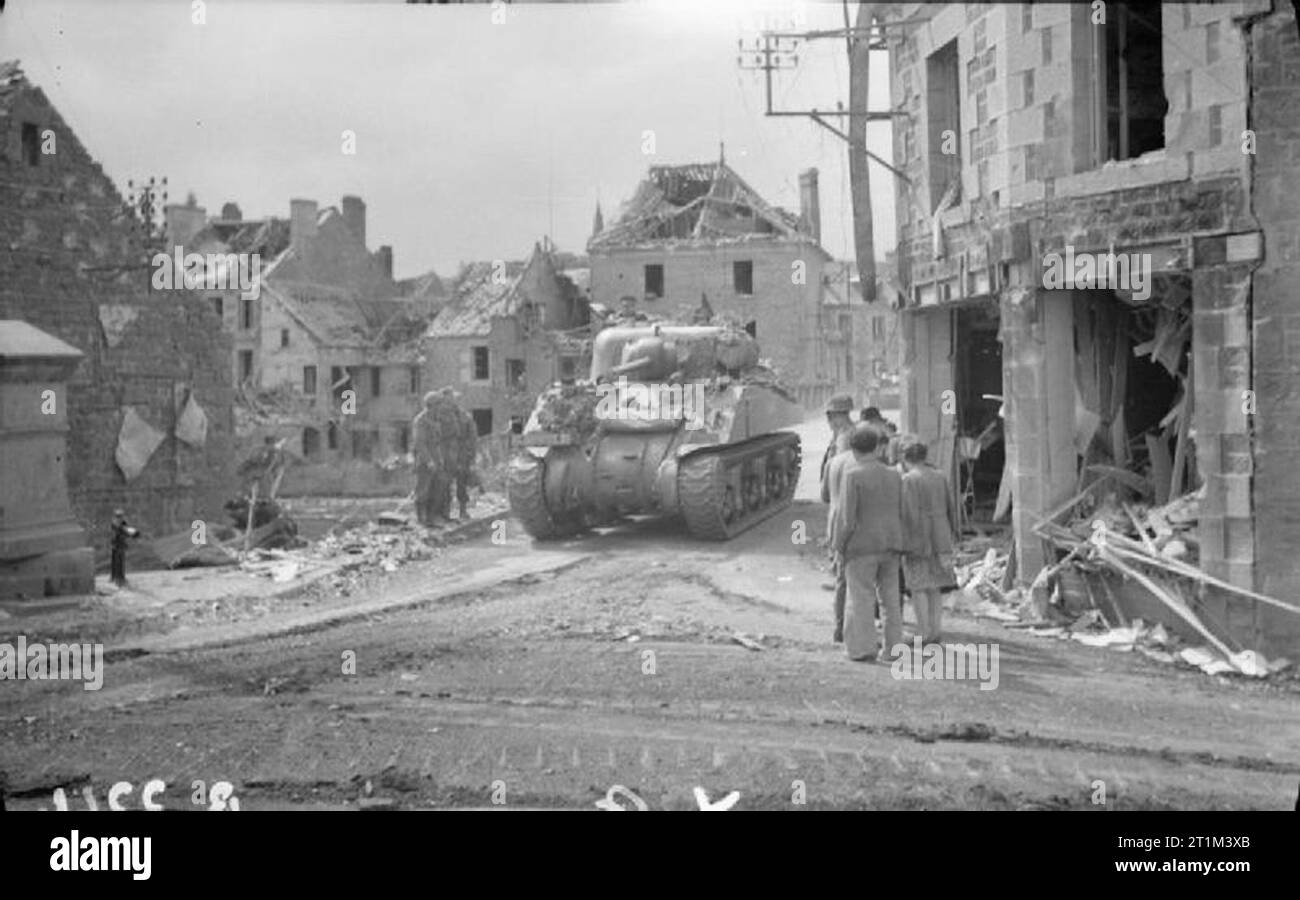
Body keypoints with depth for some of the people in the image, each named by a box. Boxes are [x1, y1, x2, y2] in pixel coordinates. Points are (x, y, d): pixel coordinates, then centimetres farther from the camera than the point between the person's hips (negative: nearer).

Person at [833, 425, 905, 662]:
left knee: (861, 600, 1)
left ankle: (863, 649, 0)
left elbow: (846, 518, -16)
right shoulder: (894, 476, 5)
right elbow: (901, 515, 7)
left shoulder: (852, 476, -13)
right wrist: (895, 544, 16)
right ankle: (894, 648, 14)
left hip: (861, 547, -5)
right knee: (890, 598, 12)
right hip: (890, 546, 5)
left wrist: (839, 548, -5)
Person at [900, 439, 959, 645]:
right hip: (939, 538, 6)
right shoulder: (940, 477, 7)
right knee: (934, 587, 14)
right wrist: (951, 536, 18)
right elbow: (951, 507, 9)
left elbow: (908, 513, -18)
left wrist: (906, 544, -15)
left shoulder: (908, 480, -11)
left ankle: (925, 634, 0)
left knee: (917, 588, 1)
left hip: (917, 539, -6)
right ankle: (936, 631, 14)